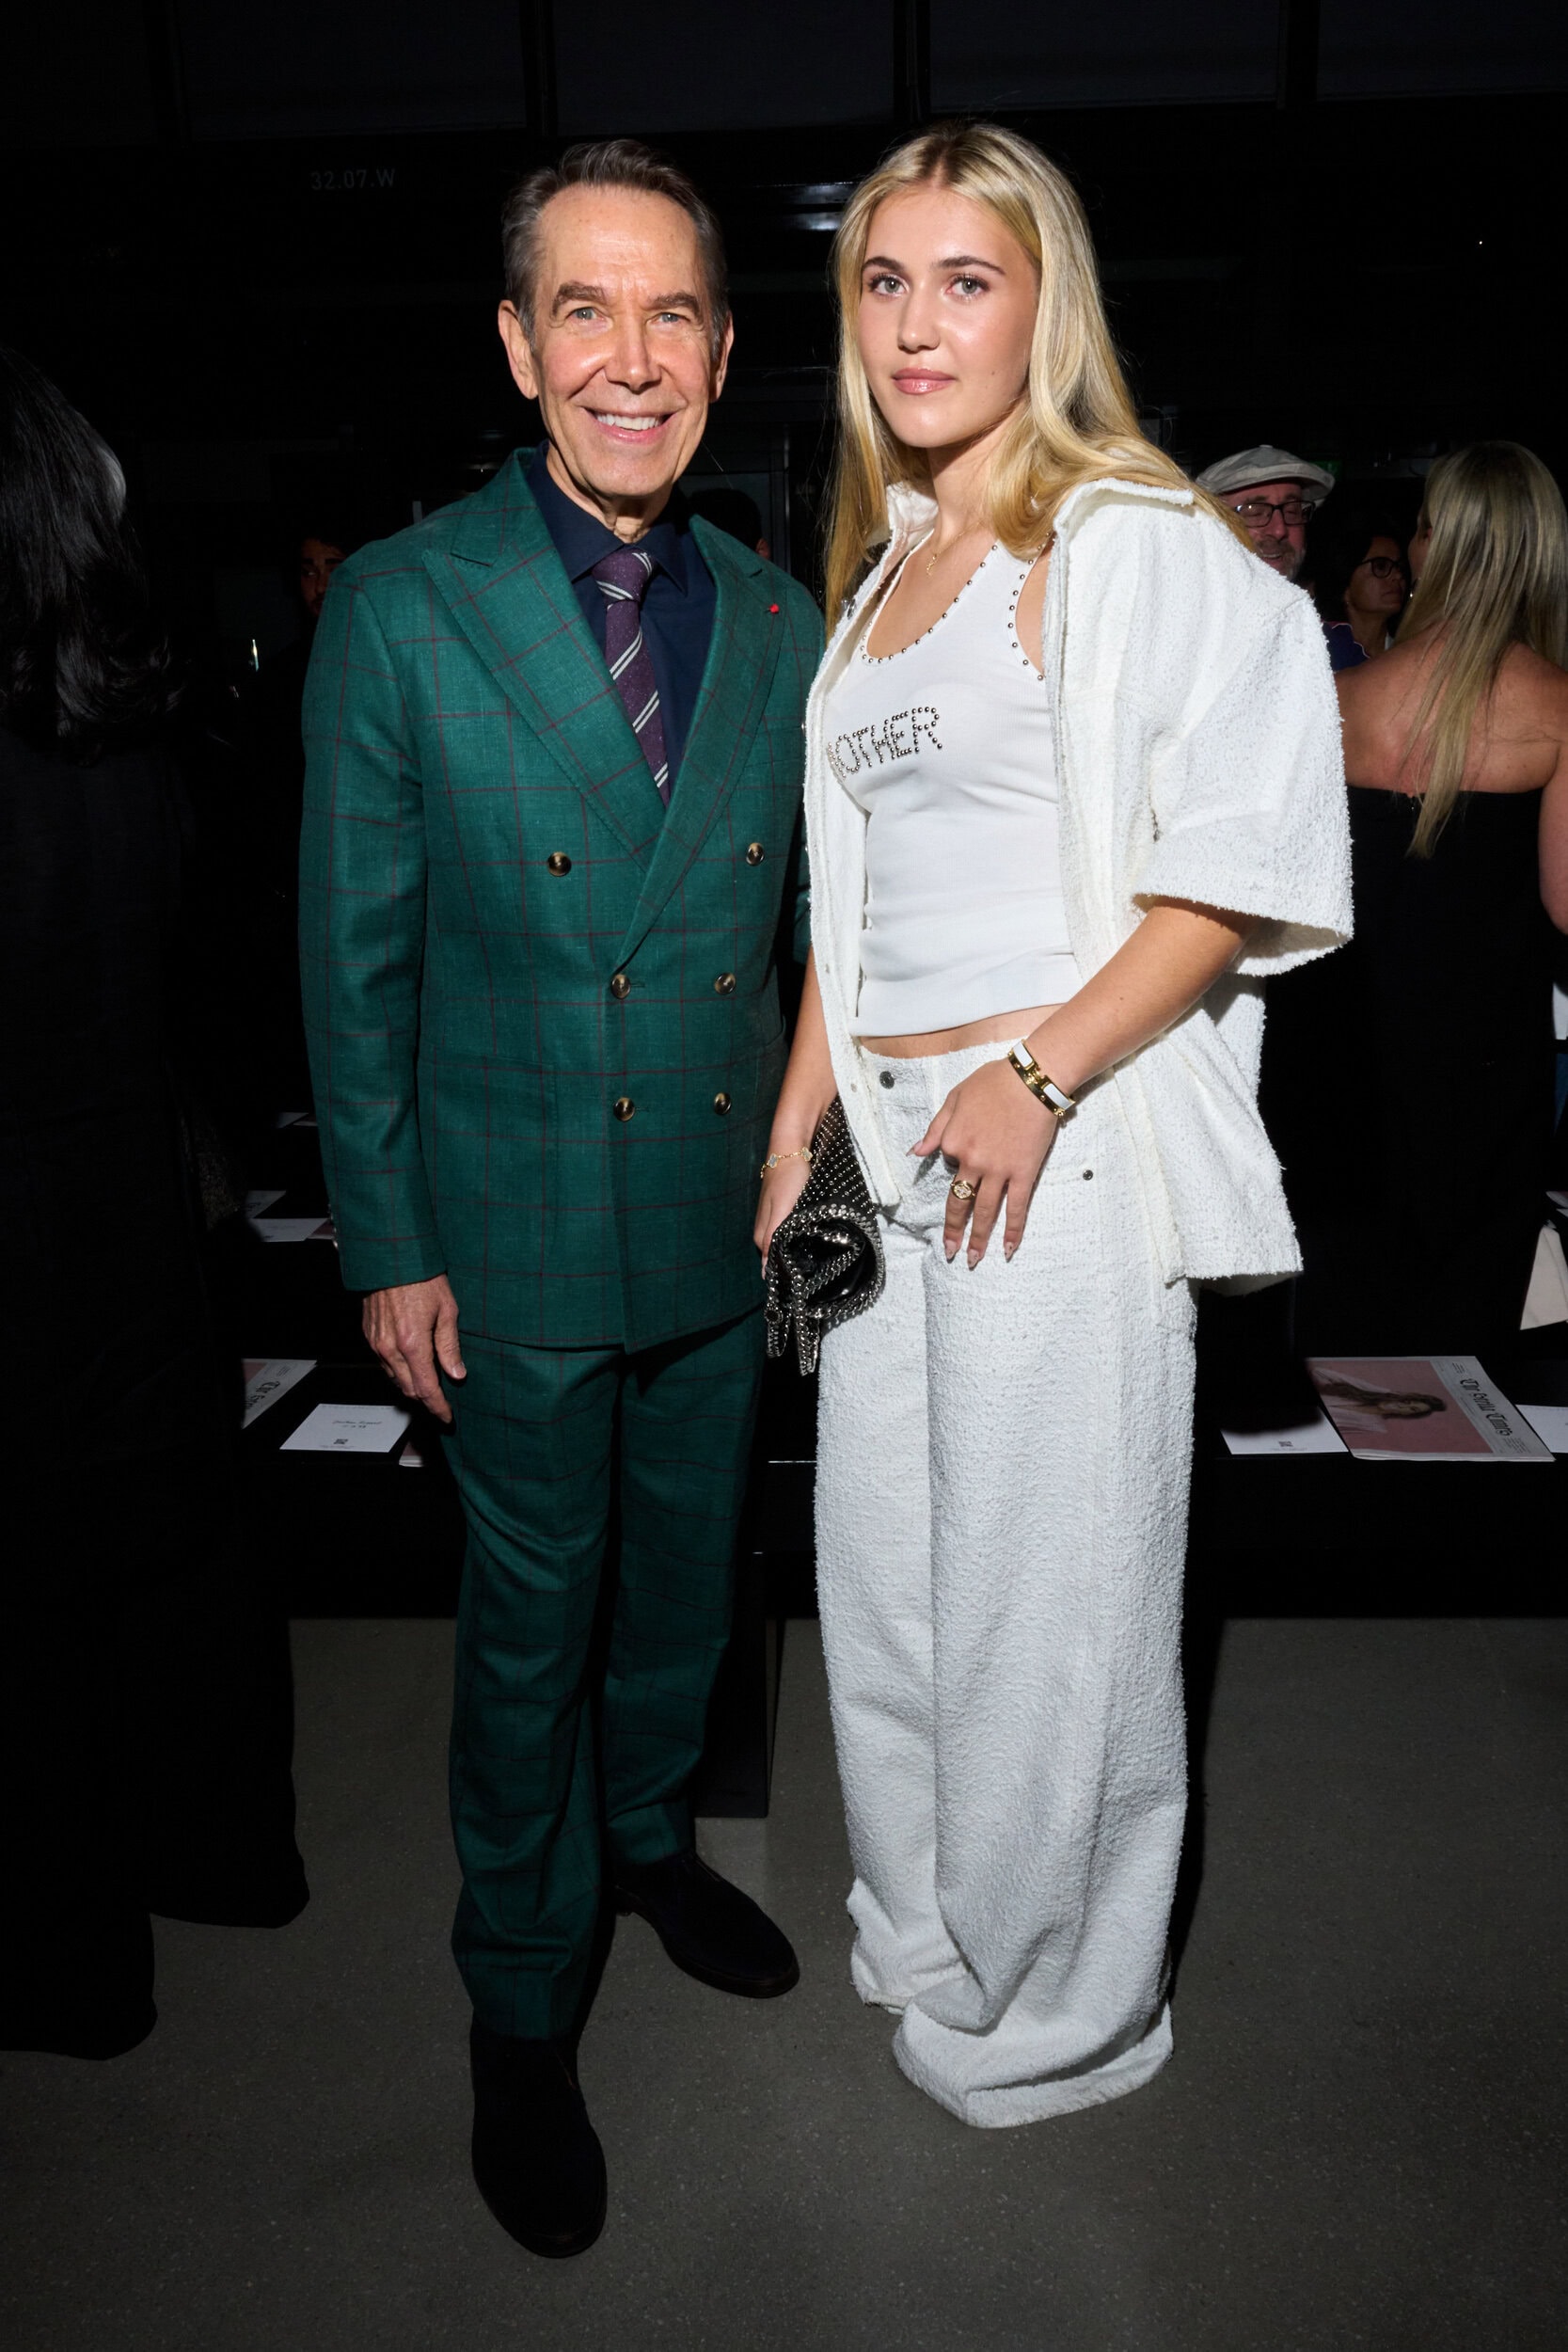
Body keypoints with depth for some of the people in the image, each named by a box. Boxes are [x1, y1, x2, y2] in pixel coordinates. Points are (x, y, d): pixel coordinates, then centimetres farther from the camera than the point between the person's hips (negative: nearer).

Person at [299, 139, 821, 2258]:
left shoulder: (777, 622, 3)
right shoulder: (397, 609, -9)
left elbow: (809, 928, 9)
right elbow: (356, 959, -7)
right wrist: (388, 1247, -8)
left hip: (728, 1222, 4)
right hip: (518, 1238, -3)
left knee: (687, 1579, 21)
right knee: (532, 1621, 11)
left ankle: (649, 1835, 50)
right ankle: (523, 2014, 35)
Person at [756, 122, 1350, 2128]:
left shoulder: (1141, 546, -4)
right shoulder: (880, 573, 18)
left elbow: (1248, 867, -12)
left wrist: (1043, 1074, -19)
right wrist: (795, 1125, 14)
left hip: (1066, 1139, -7)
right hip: (890, 1137, 7)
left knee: (1044, 1588, 3)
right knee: (886, 1568, 15)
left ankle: (1061, 2013, 27)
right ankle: (925, 1944, 38)